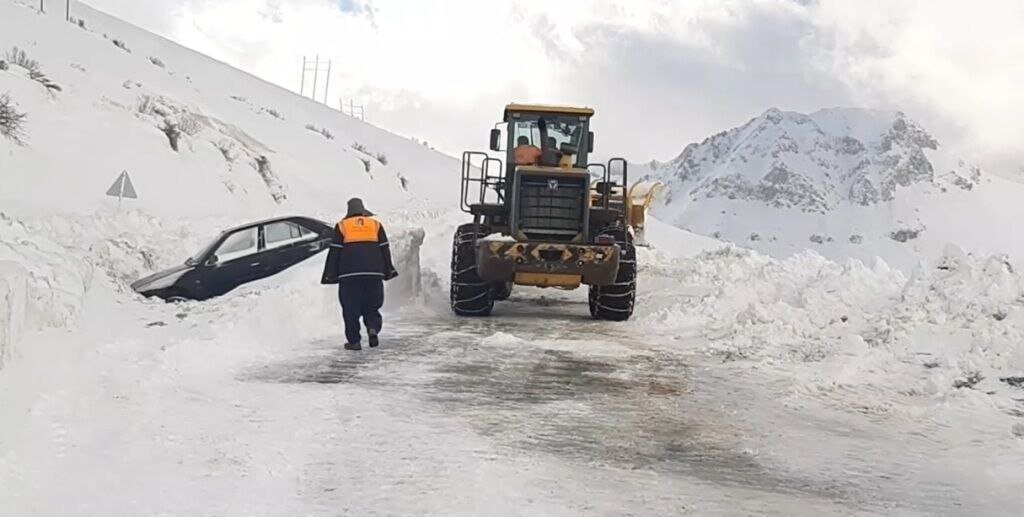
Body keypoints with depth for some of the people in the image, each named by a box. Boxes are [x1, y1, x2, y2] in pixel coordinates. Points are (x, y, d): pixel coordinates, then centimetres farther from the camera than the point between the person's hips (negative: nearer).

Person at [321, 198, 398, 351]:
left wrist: (331, 275, 8)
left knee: (351, 308, 3)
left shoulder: (342, 226, 7)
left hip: (349, 275, -2)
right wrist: (388, 272, 18)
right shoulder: (376, 225, 12)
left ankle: (354, 340, 0)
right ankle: (373, 328, -13)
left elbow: (334, 253, 4)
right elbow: (385, 250, 12)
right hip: (374, 273, 2)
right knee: (371, 306, 12)